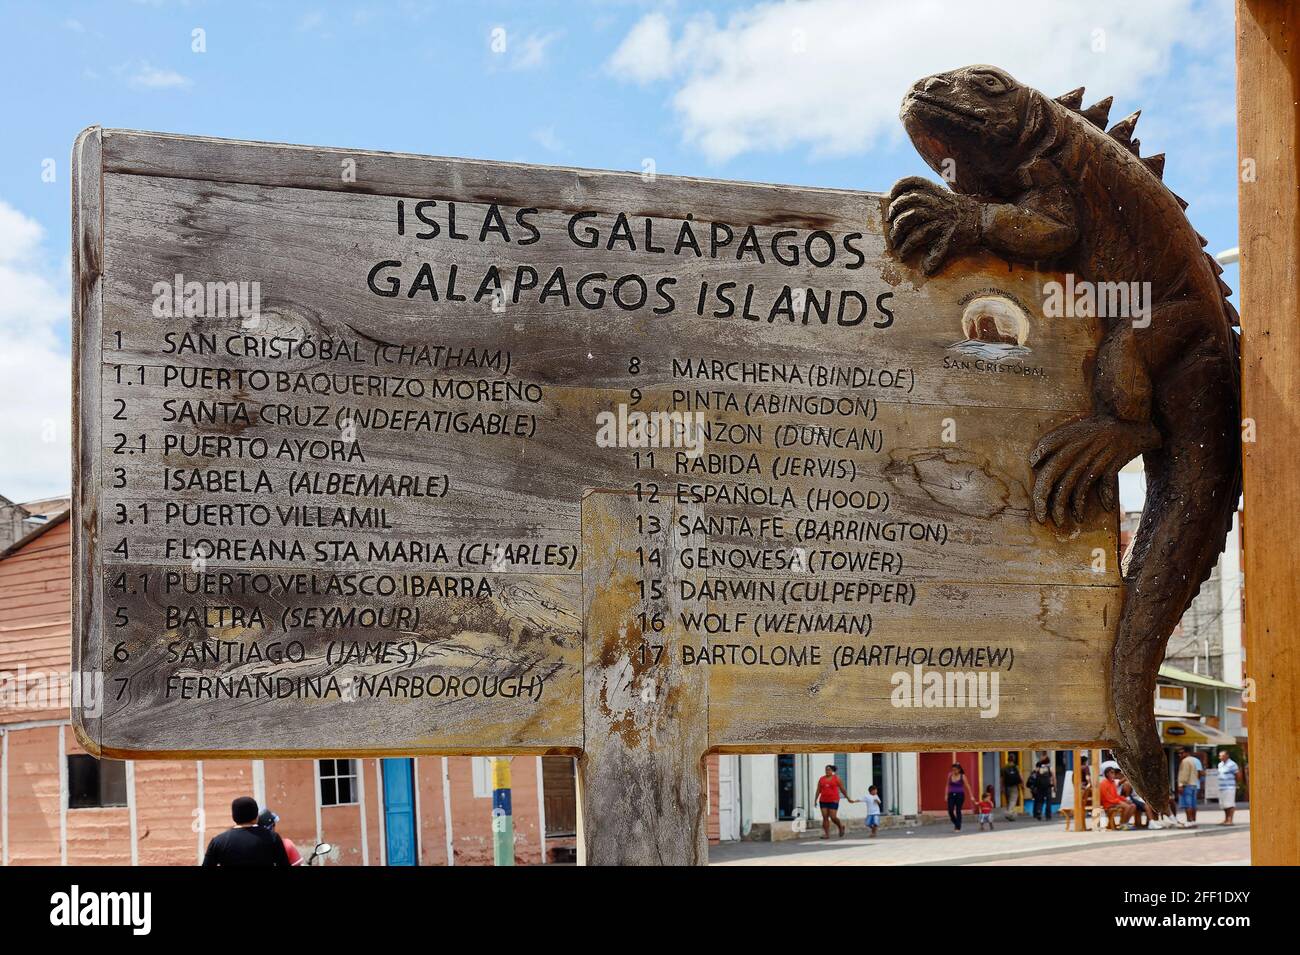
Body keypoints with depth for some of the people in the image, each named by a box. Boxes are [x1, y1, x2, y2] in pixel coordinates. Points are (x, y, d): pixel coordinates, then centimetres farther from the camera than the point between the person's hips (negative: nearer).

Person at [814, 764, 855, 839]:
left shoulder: (837, 778, 2)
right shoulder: (821, 779, 9)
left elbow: (843, 789, 6)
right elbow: (818, 790, 9)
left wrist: (848, 799, 10)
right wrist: (815, 800, 0)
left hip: (833, 801, -3)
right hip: (823, 801, 3)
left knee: (833, 817, -9)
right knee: (825, 817, -2)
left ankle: (841, 827, 20)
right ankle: (826, 834, -1)